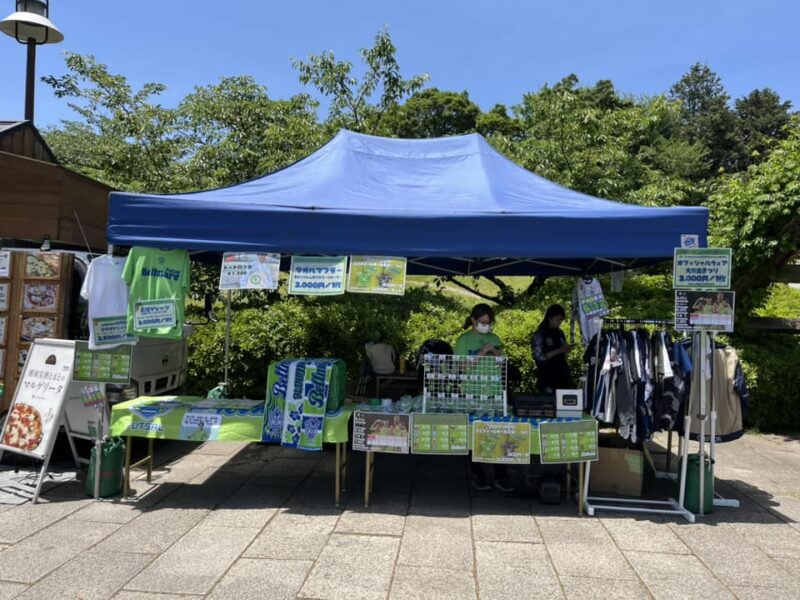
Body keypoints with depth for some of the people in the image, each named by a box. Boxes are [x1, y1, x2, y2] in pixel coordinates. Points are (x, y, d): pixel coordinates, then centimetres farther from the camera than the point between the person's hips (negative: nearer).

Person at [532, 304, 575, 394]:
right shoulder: (539, 334, -3)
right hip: (547, 377, -5)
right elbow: (539, 357, -9)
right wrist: (558, 351, -15)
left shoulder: (560, 334, 13)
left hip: (563, 375, 5)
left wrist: (566, 351, -2)